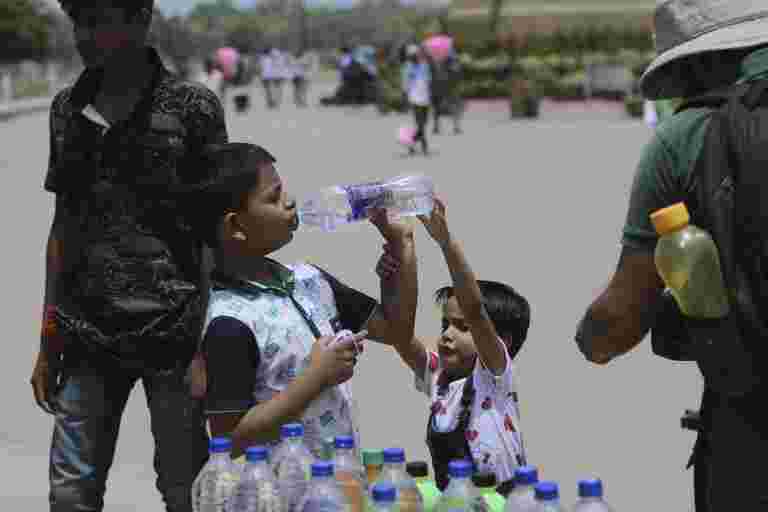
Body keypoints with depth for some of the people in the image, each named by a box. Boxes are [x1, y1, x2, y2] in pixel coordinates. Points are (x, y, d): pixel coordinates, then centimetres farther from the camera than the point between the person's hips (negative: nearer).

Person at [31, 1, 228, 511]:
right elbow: (64, 226, 14)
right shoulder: (68, 109, 9)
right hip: (87, 331, 4)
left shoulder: (191, 106, -5)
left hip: (173, 330, -4)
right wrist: (48, 340, 12)